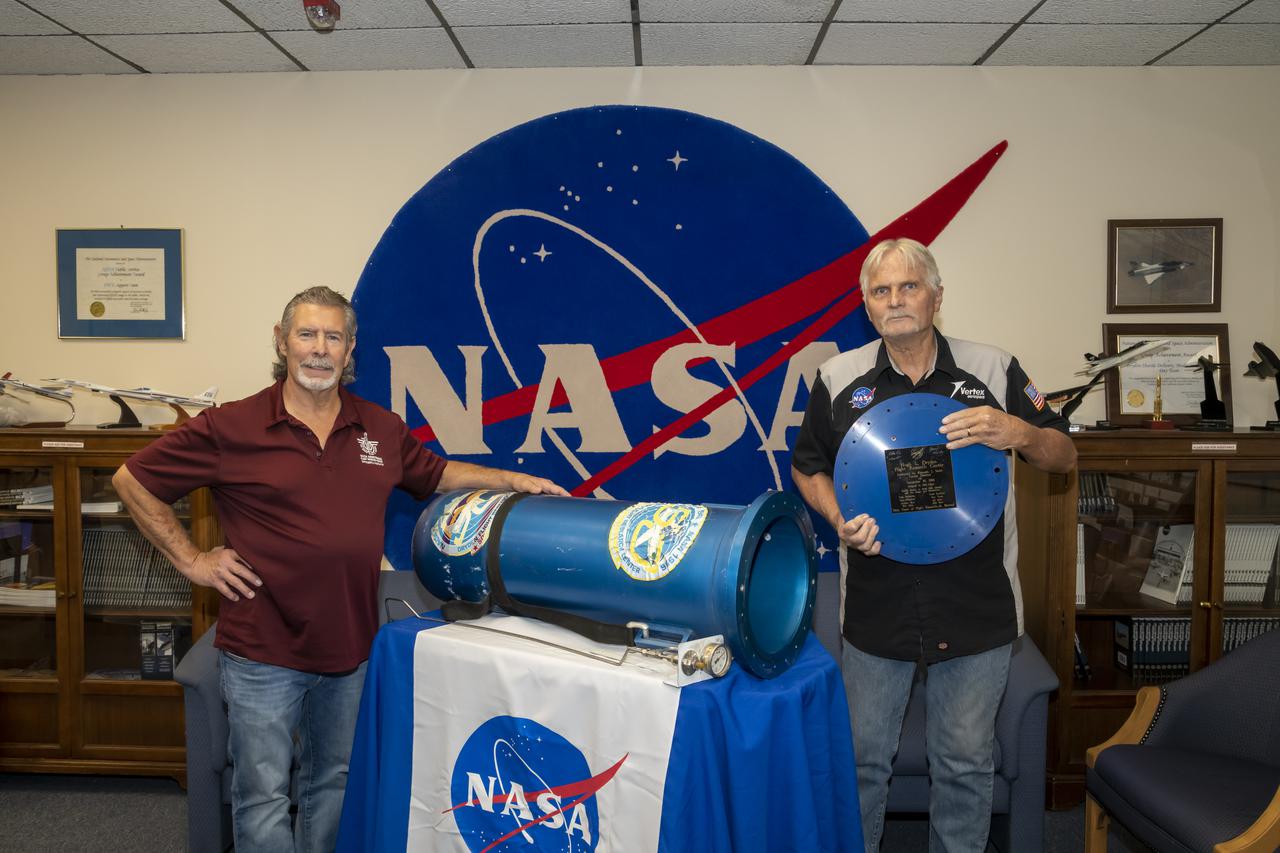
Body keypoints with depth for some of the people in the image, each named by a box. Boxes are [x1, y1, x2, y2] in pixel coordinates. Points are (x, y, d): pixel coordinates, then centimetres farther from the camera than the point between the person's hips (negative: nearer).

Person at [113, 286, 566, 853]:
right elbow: (133, 480, -2)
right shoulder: (231, 428, -9)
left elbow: (438, 475, 18)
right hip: (263, 651, -4)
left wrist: (512, 481, 6)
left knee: (332, 783, 21)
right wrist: (191, 559, -6)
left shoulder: (381, 429, 4)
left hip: (351, 649, 4)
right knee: (263, 796, 6)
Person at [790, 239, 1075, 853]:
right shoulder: (840, 378, 2)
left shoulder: (993, 371, -1)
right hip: (876, 607, 1)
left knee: (965, 764, 14)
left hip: (976, 610, 0)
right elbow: (807, 467, 11)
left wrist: (1018, 433, -19)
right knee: (863, 757, 13)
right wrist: (838, 518, -9)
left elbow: (1064, 457, 3)